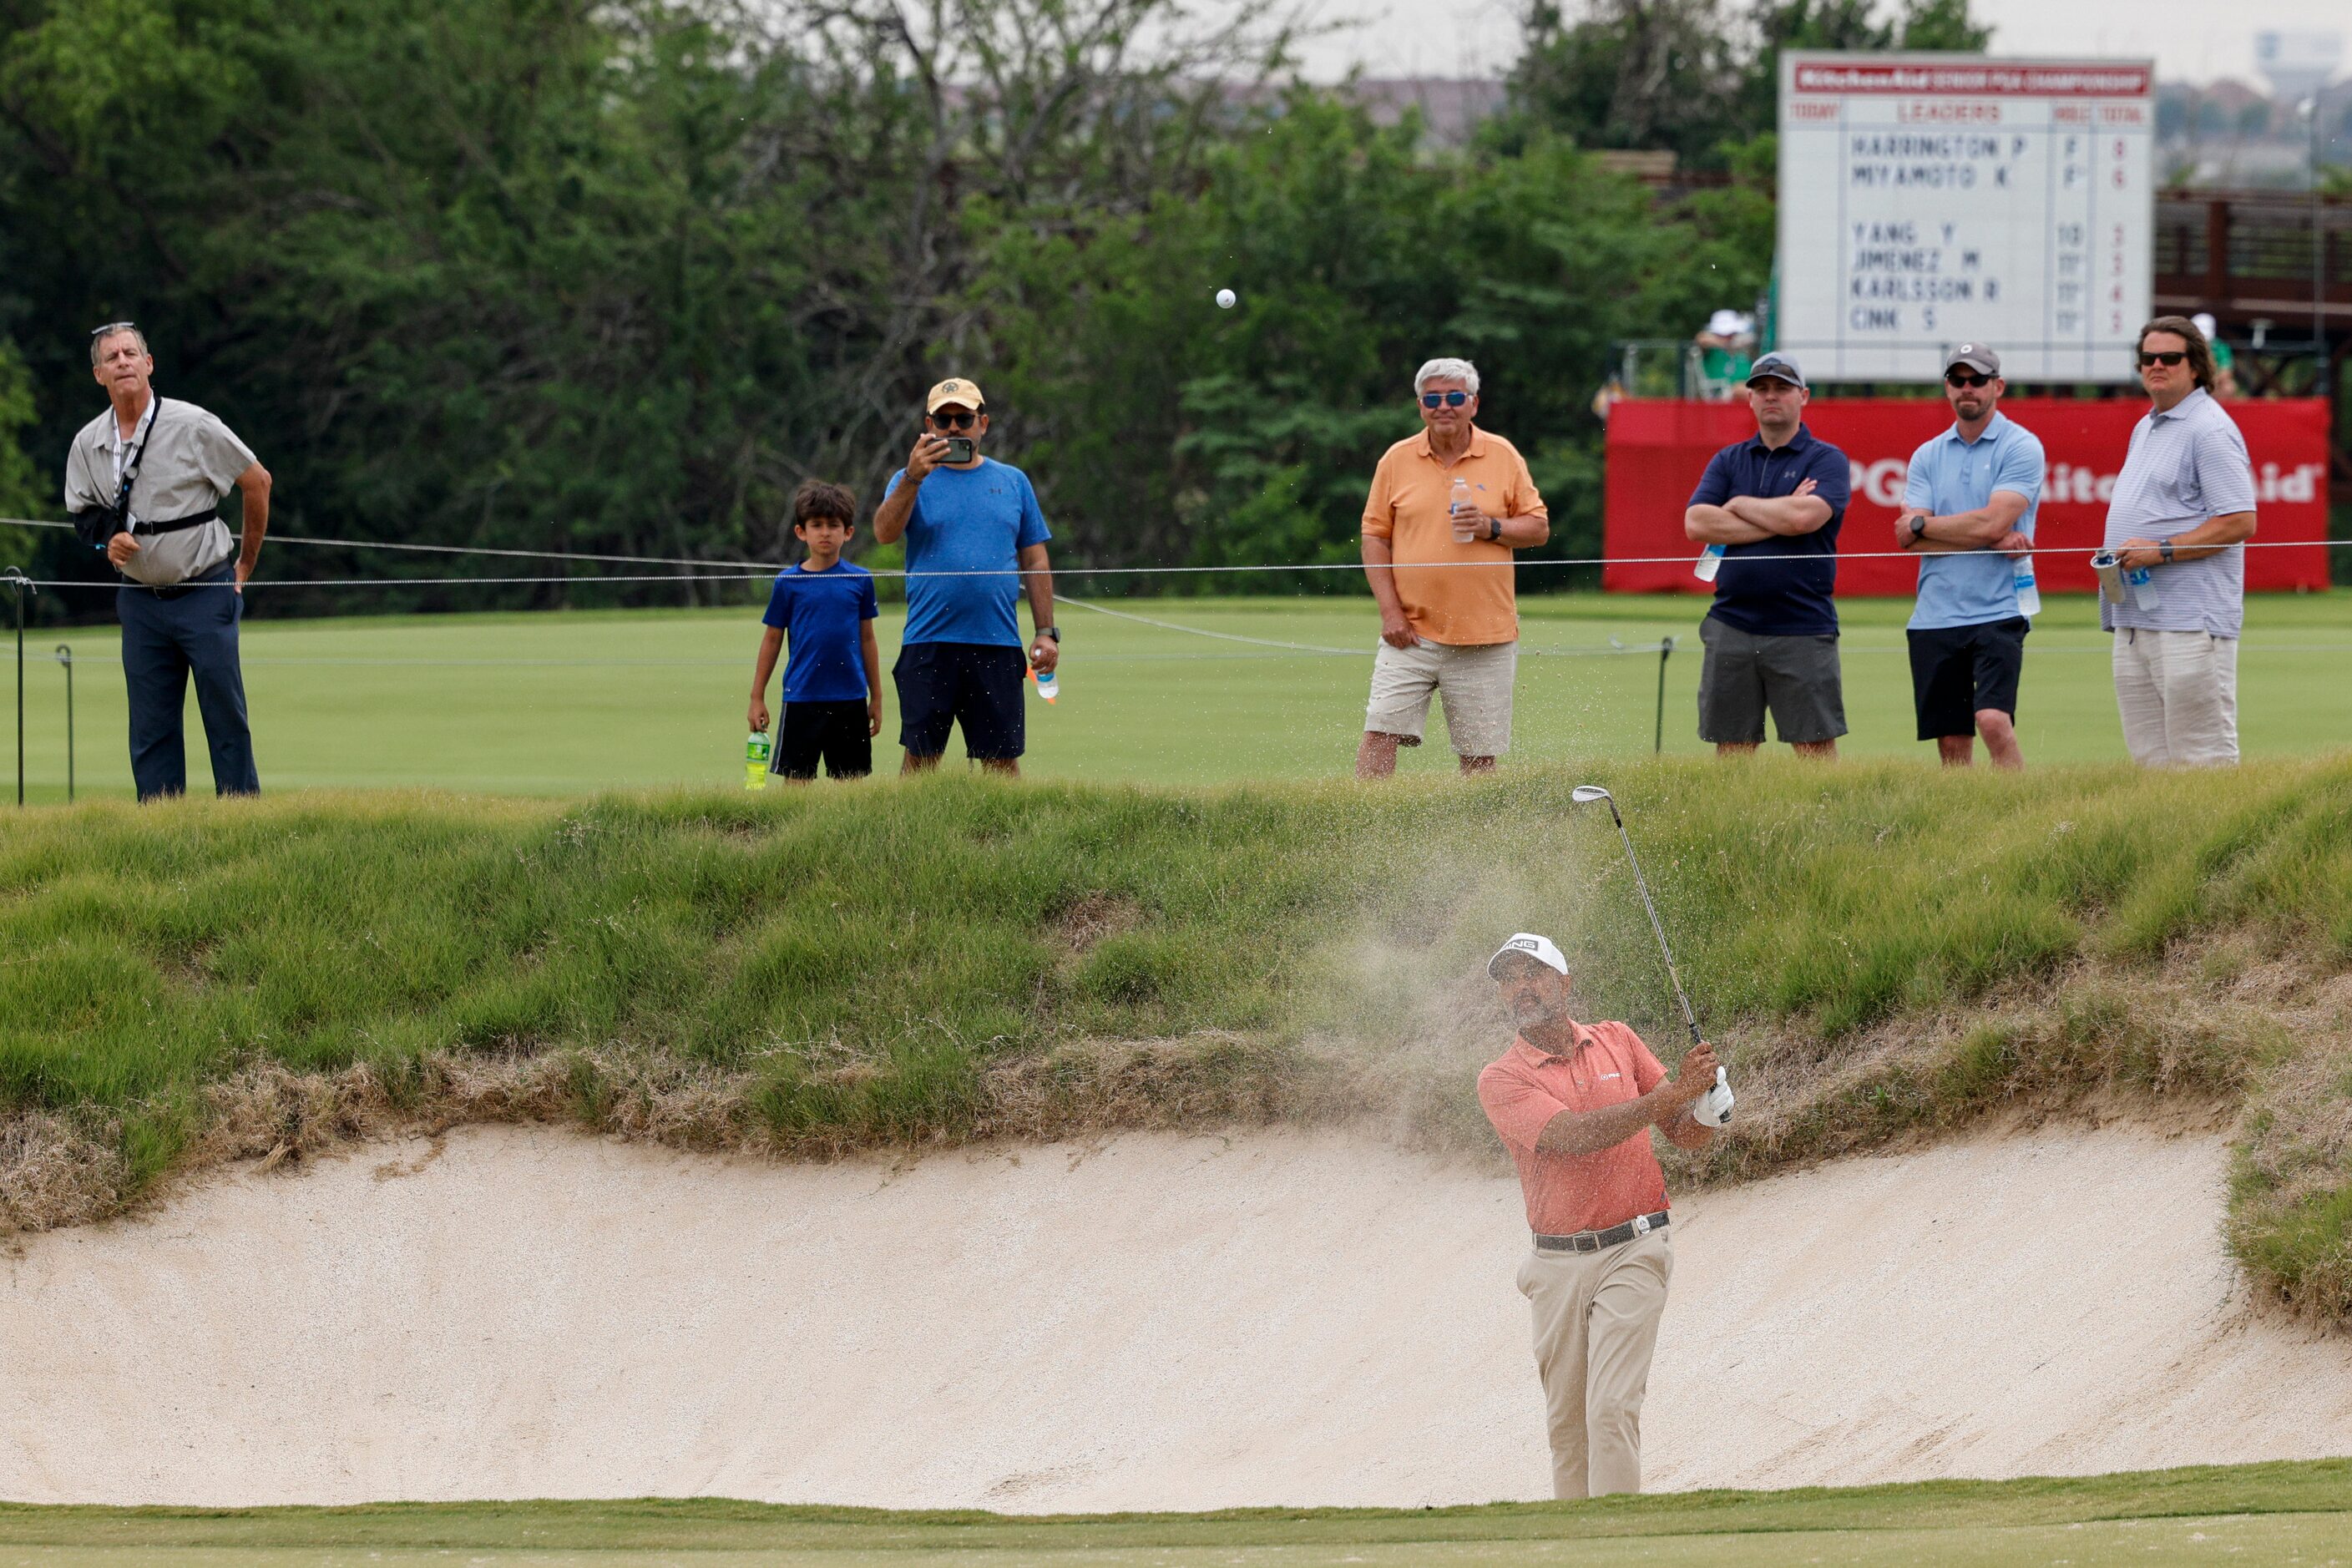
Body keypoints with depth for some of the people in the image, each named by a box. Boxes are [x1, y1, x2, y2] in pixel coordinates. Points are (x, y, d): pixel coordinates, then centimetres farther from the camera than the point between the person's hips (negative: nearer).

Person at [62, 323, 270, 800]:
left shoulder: (193, 426, -10)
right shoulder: (88, 443, 3)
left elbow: (258, 482, 0)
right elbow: (84, 510, 18)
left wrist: (246, 564, 6)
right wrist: (109, 537, -6)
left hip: (205, 595, -4)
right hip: (140, 598, 4)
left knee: (226, 720, -4)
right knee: (150, 727, 4)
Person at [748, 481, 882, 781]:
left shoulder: (860, 580, 4)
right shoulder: (788, 582, 0)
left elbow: (867, 640, 11)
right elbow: (772, 641, 6)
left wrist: (876, 698, 13)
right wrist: (757, 698, 5)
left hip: (850, 699, 2)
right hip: (802, 699, -2)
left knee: (850, 780, 5)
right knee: (797, 779, -3)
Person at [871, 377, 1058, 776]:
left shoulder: (1012, 482, 13)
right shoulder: (910, 482, 7)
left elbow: (1035, 562, 15)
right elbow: (885, 533, -13)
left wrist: (1046, 633, 6)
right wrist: (913, 478, -27)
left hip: (997, 645, 2)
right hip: (928, 645, -1)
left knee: (1001, 758, 0)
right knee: (921, 757, -1)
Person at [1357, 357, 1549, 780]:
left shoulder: (1503, 456, 4)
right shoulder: (1397, 460, 4)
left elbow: (1538, 527, 8)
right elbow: (1374, 537, 5)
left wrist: (1490, 527, -13)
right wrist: (1390, 610, -5)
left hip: (1484, 635, 0)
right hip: (1411, 633, 0)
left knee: (1480, 754, 2)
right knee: (1381, 732, -10)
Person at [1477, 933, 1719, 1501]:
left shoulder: (1618, 1042, 9)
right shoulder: (1501, 1080, 0)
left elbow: (1688, 1134, 12)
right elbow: (1572, 1136, -16)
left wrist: (1698, 1087, -12)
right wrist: (1669, 1096, -21)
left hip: (1632, 1253, -1)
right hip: (1558, 1266, 1)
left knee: (1612, 1406, -14)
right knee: (1565, 1421, 6)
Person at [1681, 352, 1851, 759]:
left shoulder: (1826, 460, 3)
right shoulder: (1728, 461, 14)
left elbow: (1804, 517, -16)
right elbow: (1696, 524, -2)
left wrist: (1740, 505, -1)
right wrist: (1779, 519, -7)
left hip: (1803, 630, -4)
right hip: (1731, 627, 4)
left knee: (1816, 749, -4)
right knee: (1731, 751, 5)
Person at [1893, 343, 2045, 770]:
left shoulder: (2021, 447, -1)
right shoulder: (1928, 456, 13)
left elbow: (1992, 522, -13)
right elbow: (1908, 538, 1)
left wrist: (1922, 525, -1)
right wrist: (1991, 541, -9)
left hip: (1997, 613, -5)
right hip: (1934, 618, 5)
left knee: (1994, 721, -19)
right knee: (1951, 742, 4)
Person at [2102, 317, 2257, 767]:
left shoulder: (2210, 430, -9)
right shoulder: (2144, 429, 20)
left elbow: (2240, 522, -16)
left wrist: (2161, 551, -19)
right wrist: (2120, 555, 10)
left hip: (2190, 620, -9)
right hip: (2133, 619, 9)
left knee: (2201, 758, -10)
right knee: (2148, 756, 8)